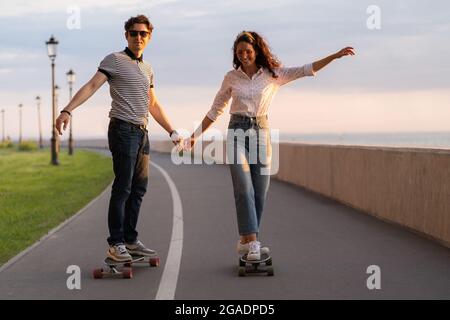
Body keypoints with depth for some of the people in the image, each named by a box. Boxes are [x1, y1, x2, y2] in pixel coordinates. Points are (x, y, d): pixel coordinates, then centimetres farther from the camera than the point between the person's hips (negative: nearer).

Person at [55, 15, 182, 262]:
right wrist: (67, 110, -26)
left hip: (141, 132, 7)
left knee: (139, 188, 7)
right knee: (122, 188, -10)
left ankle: (131, 241, 13)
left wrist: (172, 132, 25)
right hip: (123, 130, -7)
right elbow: (91, 86, -13)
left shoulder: (147, 68, 20)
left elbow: (153, 105, 26)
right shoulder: (115, 60, -2)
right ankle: (116, 244, -7)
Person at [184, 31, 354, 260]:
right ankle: (252, 241, -18)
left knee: (260, 192, 1)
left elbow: (305, 70, -4)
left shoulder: (273, 75, 2)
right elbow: (215, 110, 14)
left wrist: (335, 56, -13)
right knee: (244, 188, -15)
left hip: (261, 133, 1)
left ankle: (245, 241, 14)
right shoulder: (231, 78, 4)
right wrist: (196, 135, 13)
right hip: (237, 132, -1)